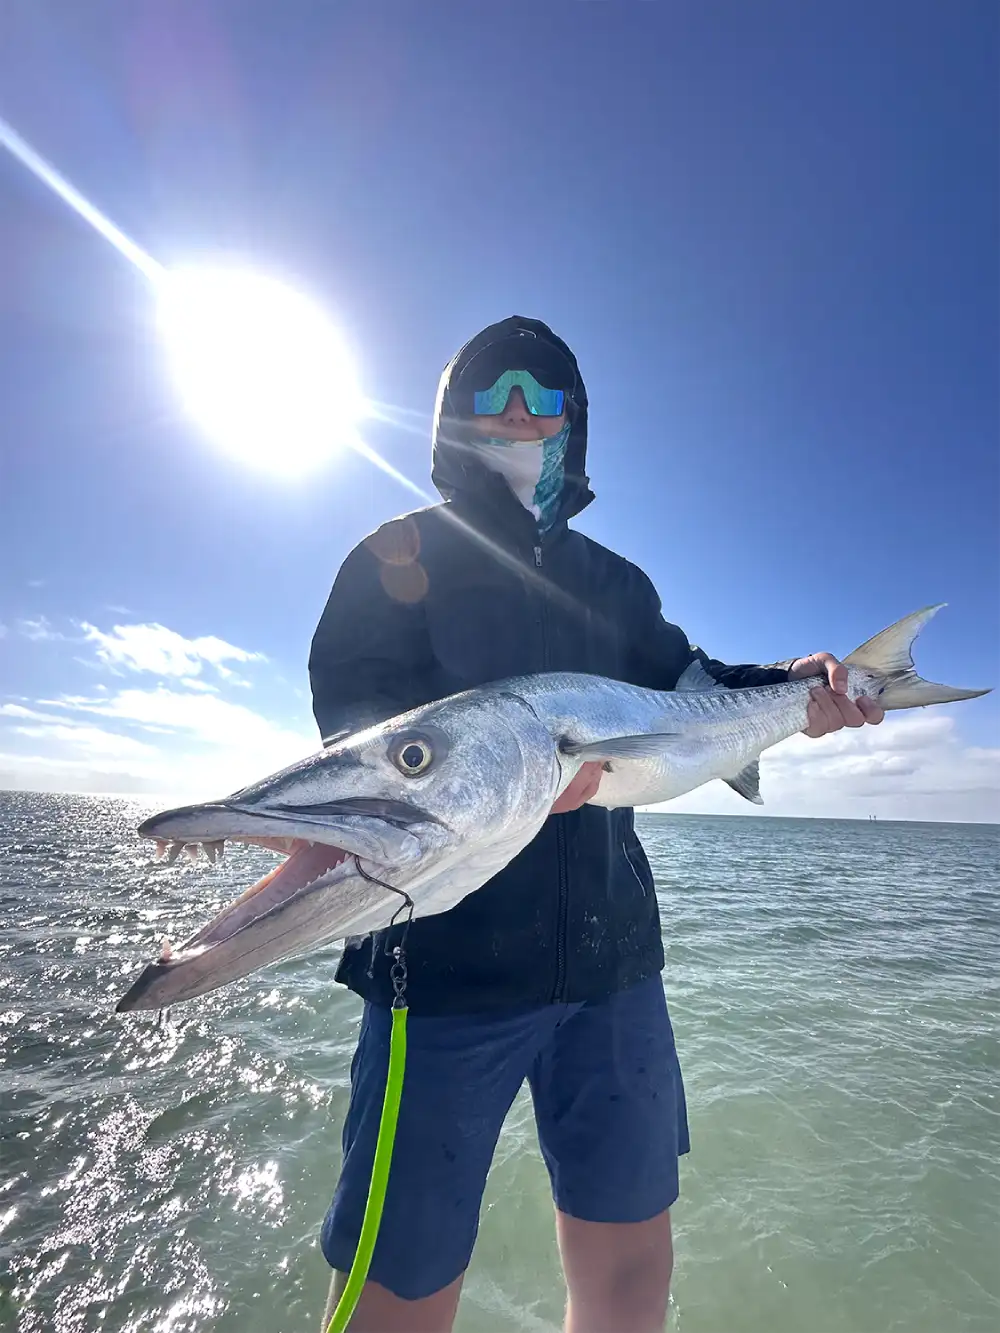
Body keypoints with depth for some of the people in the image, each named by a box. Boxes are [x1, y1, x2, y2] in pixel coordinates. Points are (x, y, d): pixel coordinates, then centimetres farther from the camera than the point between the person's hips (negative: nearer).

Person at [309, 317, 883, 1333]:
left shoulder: (614, 582, 18)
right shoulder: (404, 553, 3)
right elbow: (352, 703, -10)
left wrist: (784, 688, -3)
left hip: (610, 952, 5)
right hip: (448, 952, -4)